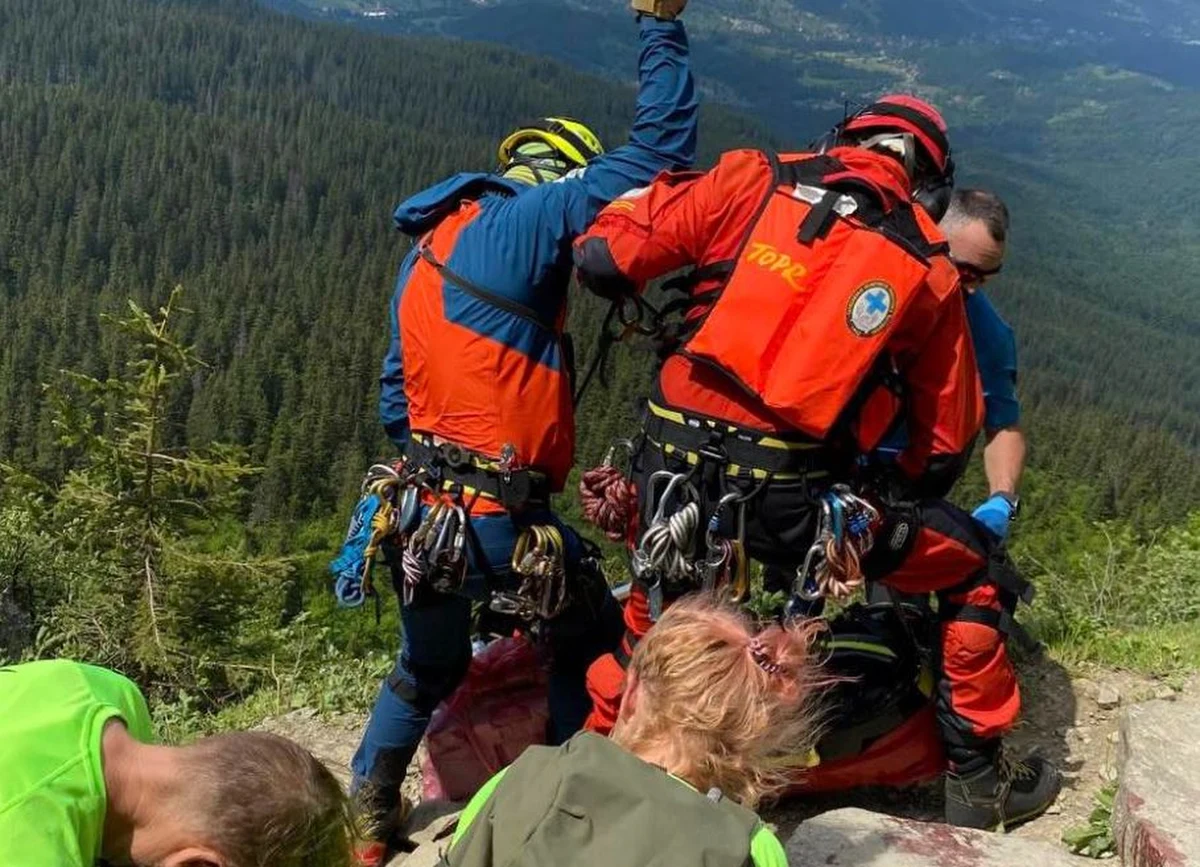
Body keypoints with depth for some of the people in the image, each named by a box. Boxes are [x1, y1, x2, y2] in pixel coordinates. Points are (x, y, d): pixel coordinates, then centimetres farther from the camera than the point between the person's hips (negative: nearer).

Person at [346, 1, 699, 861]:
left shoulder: (426, 250, 16)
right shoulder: (526, 218, -9)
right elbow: (658, 151, -11)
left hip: (426, 501, 8)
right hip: (503, 510, -8)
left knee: (427, 669, 28)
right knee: (593, 649, 17)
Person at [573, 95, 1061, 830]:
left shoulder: (753, 182, 6)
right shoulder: (929, 267, 9)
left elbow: (603, 259, 3)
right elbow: (947, 442, 15)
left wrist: (651, 195, 24)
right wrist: (900, 499, 34)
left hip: (672, 468, 2)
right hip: (793, 503, -2)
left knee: (655, 608, 35)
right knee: (981, 572, 21)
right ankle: (979, 778, 30)